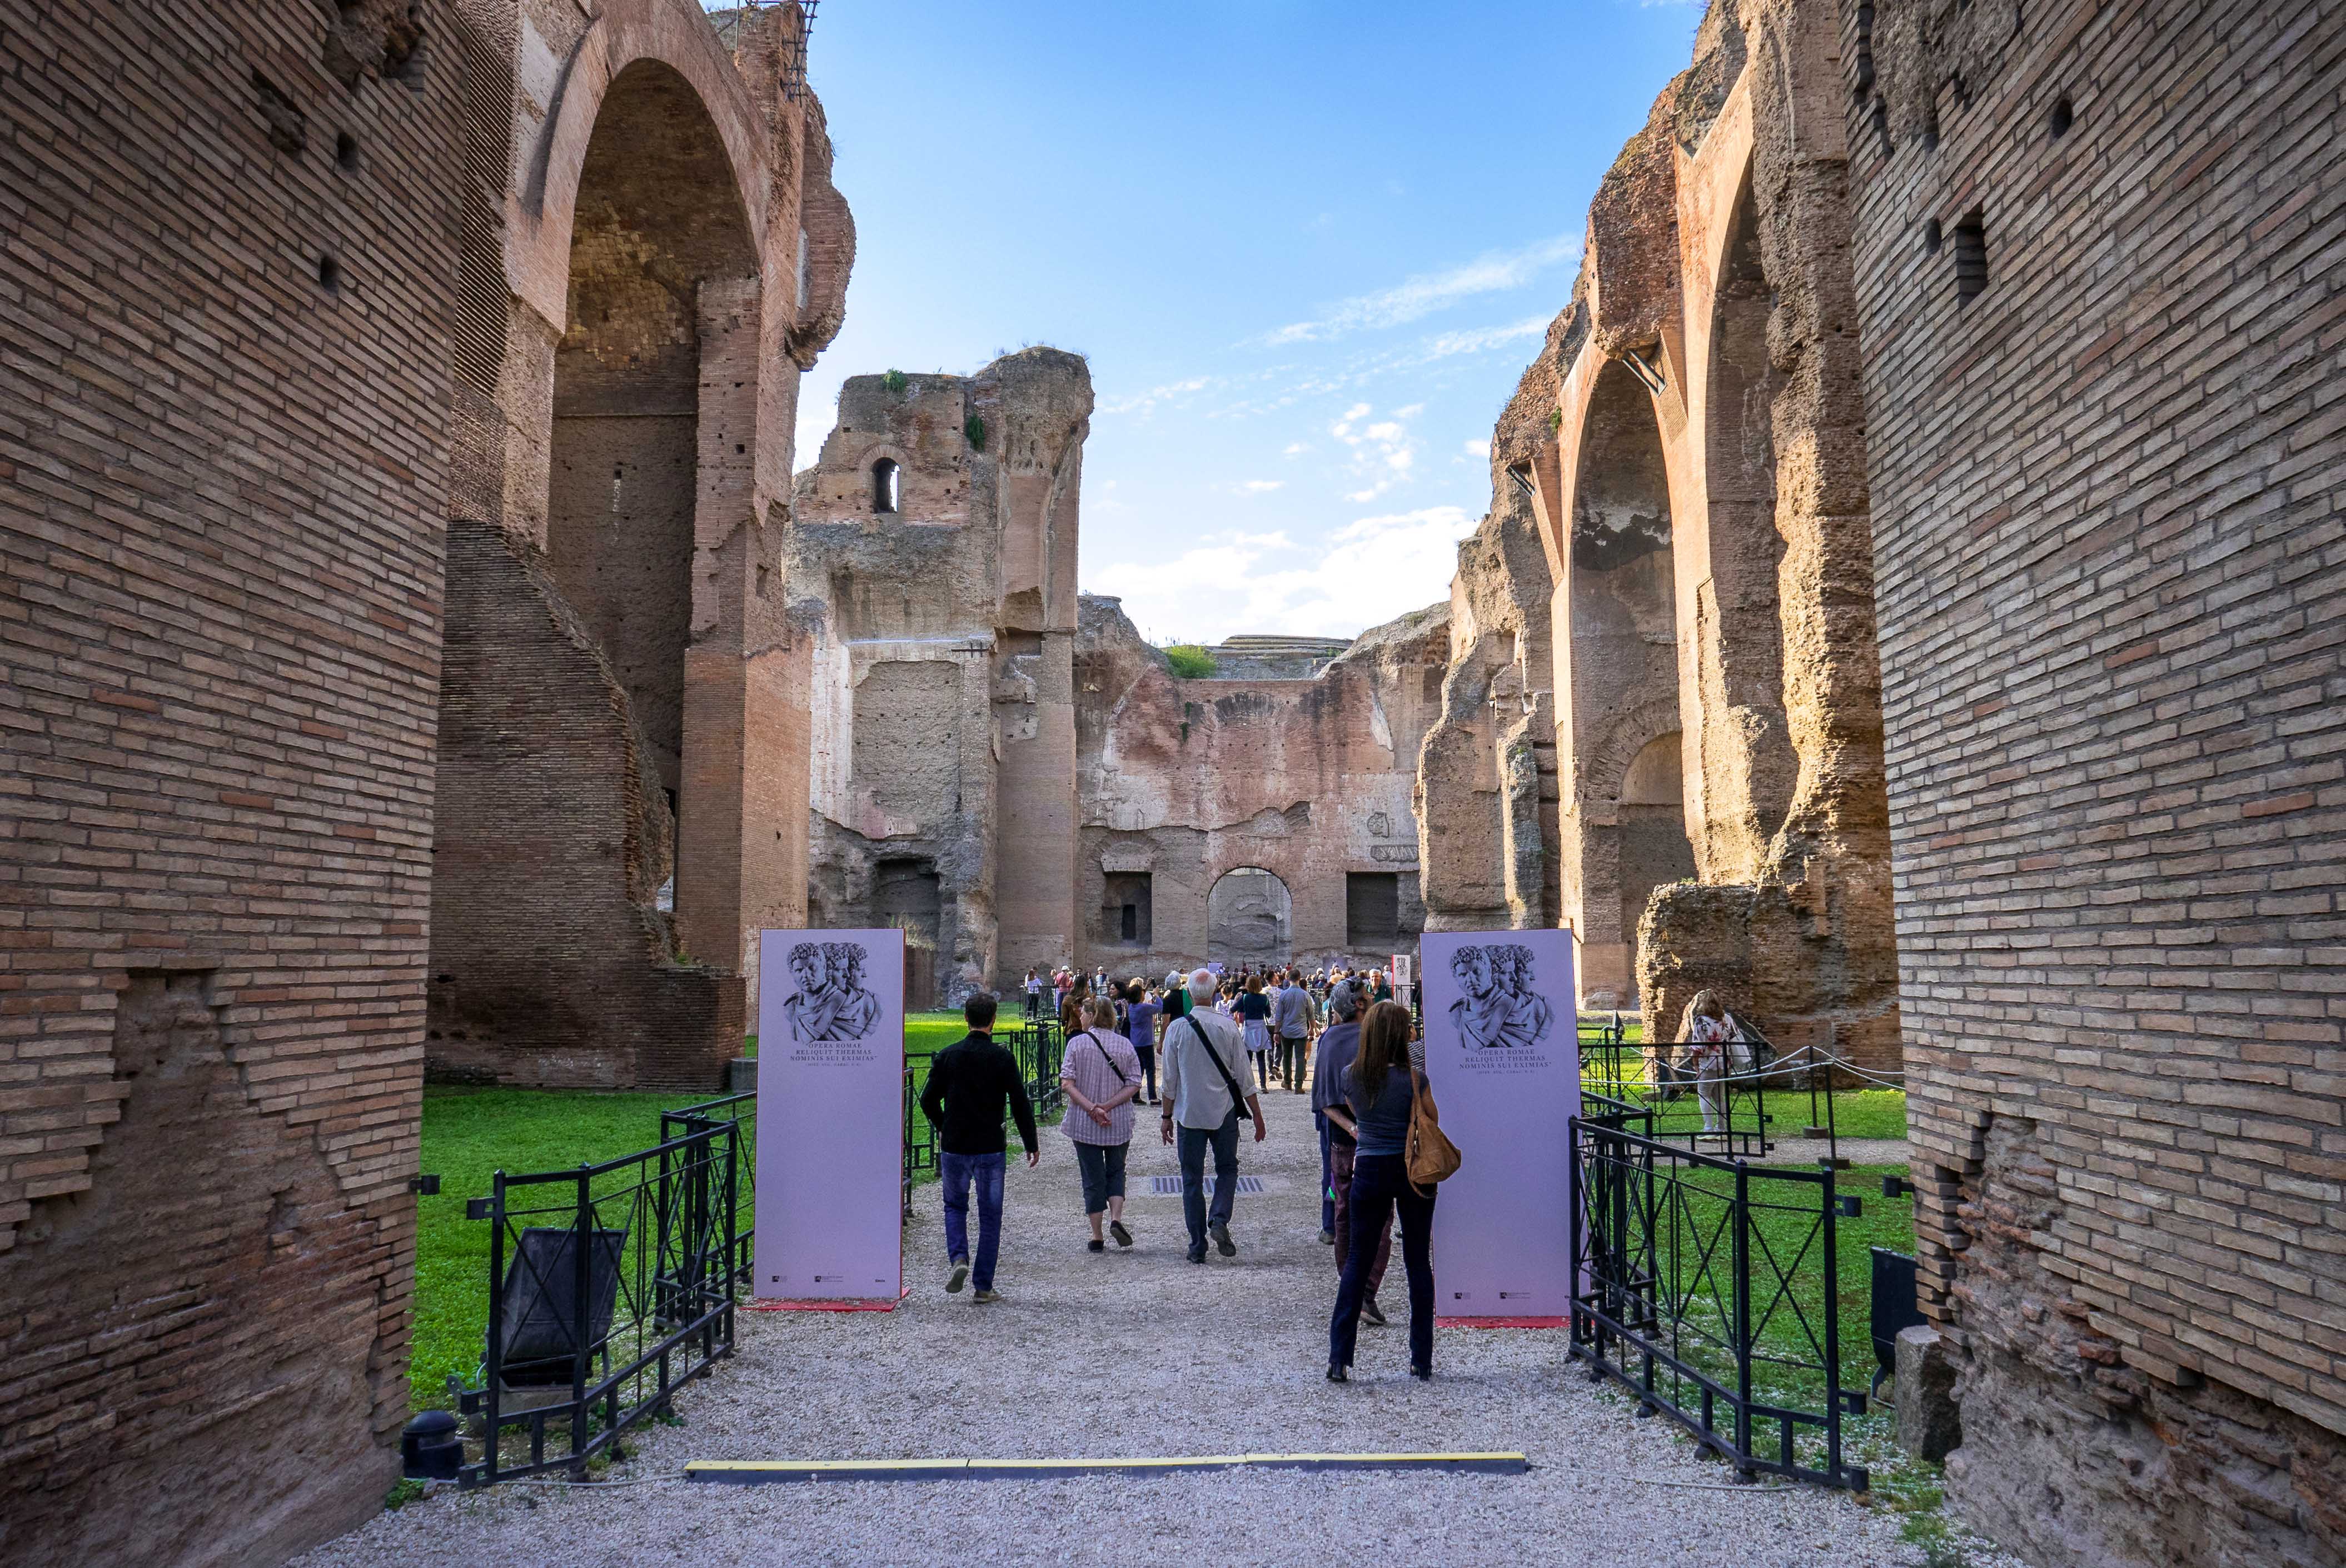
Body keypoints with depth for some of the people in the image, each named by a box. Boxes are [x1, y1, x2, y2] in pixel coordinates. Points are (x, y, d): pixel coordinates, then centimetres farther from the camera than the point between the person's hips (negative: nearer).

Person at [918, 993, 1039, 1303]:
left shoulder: (948, 1055, -2)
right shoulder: (1003, 1058, -8)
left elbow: (928, 1101, 2)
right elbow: (1021, 1104, -7)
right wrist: (1031, 1144, 4)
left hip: (954, 1147, 1)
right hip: (991, 1149, -1)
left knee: (955, 1206, 20)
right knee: (990, 1216, 9)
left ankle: (958, 1259, -3)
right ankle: (983, 1285, 9)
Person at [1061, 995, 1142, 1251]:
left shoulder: (1077, 1043, -7)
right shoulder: (1125, 1045, 0)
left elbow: (1067, 1084, -14)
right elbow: (1134, 1086, -6)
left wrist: (1091, 1108, -17)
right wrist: (1106, 1107, -11)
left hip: (1083, 1124, -1)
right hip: (1119, 1124, 2)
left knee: (1093, 1177, 8)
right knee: (1116, 1172, 18)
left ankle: (1097, 1237, 10)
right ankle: (1116, 1218, -3)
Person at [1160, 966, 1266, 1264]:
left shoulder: (1176, 1028, -7)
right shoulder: (1228, 1027, -7)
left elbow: (1170, 1080, -2)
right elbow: (1244, 1077, -3)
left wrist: (1168, 1117, 10)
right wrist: (1257, 1117, 5)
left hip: (1189, 1113, 0)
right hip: (1224, 1112, 0)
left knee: (1192, 1178, 9)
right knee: (1227, 1169, 17)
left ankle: (1198, 1246, 9)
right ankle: (1219, 1220, -7)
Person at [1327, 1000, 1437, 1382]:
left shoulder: (1351, 1076, -3)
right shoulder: (1412, 1077, -14)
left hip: (1369, 1169, 2)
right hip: (1412, 1169, -2)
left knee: (1357, 1260, 8)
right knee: (1418, 1262, 10)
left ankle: (1339, 1358, 2)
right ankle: (1422, 1360, 15)